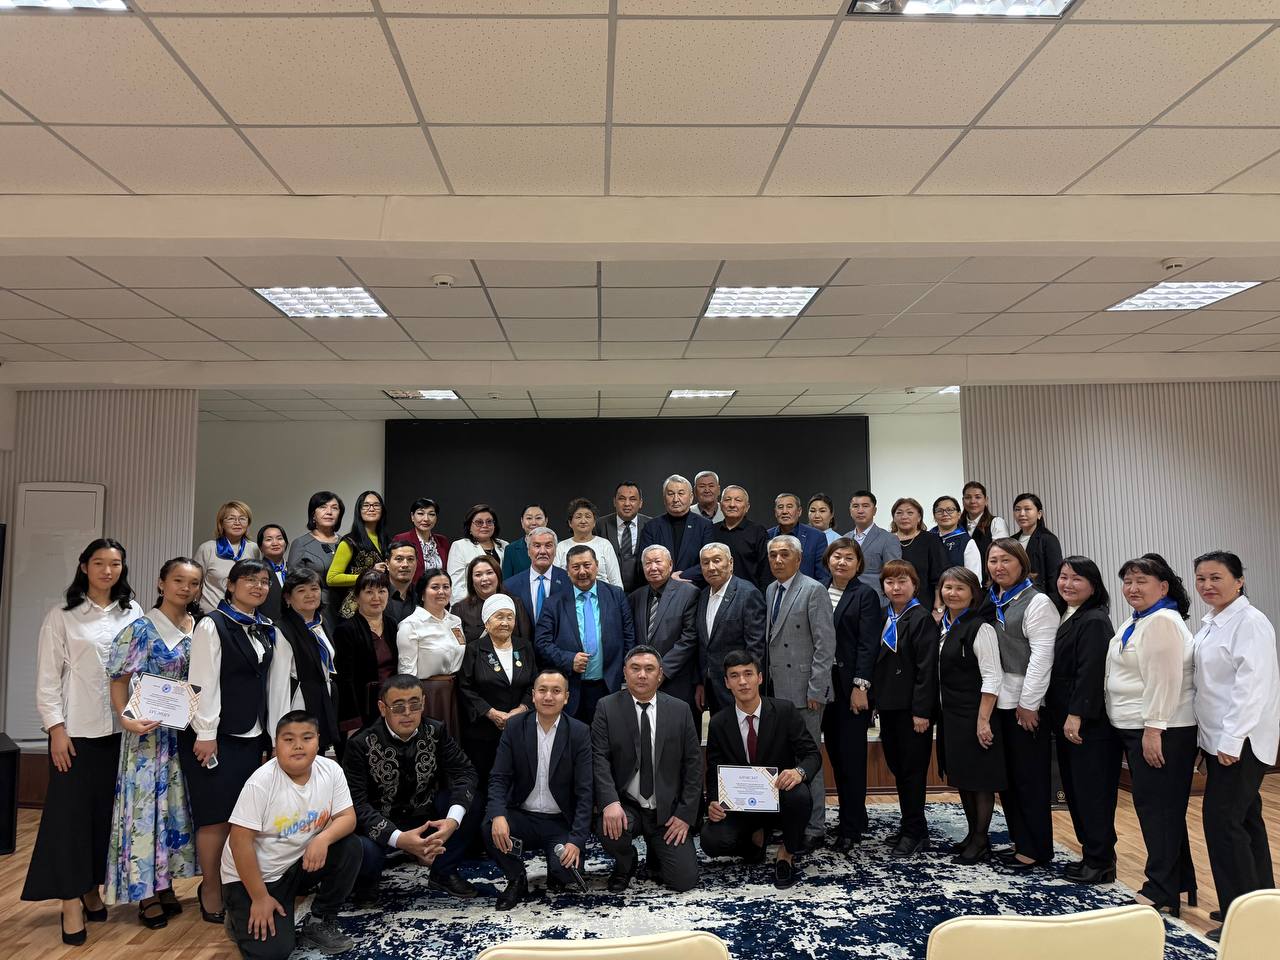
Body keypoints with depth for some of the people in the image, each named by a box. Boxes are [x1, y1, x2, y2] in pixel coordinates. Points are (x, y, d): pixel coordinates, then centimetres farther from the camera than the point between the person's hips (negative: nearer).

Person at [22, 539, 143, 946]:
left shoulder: (133, 614, 5)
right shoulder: (61, 616, -1)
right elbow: (48, 677, -3)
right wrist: (55, 728, -9)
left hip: (120, 728, 3)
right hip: (76, 729, -3)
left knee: (107, 810, 10)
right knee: (70, 810, 1)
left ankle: (92, 889, 24)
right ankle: (71, 902, 10)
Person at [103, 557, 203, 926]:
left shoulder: (199, 630, 6)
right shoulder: (142, 629, -8)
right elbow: (119, 680, -9)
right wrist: (126, 718, -23)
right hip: (150, 731, -5)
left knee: (175, 803, 11)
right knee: (147, 803, 0)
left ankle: (165, 884, 24)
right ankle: (146, 892, 12)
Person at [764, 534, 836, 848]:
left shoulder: (813, 590, -9)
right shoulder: (770, 591, 13)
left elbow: (826, 644, -12)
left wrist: (816, 690, -15)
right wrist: (766, 681, 8)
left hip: (804, 689, -7)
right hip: (777, 688, 7)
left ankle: (814, 828, 11)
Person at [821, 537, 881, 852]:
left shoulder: (865, 595, -4)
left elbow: (868, 644, -10)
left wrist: (860, 686, -16)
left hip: (852, 687, -5)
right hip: (826, 686, 5)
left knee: (852, 756, -1)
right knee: (836, 755, 10)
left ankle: (851, 828, 9)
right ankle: (853, 817, 24)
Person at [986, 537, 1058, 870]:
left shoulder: (1037, 602, -8)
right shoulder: (990, 602, 13)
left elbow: (1042, 655, -14)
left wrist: (1028, 703, -16)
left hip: (1026, 704, -7)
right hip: (998, 701, 7)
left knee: (1030, 778, 2)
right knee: (1005, 776, 13)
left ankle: (1036, 850, 13)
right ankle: (1019, 841, 25)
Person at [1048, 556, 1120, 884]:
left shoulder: (1094, 621, -14)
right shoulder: (1064, 617, 13)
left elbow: (1090, 672, -21)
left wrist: (1077, 715, -22)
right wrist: (1056, 714, 14)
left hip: (1090, 721, -9)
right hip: (1065, 719, 9)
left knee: (1091, 791, -3)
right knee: (1074, 788, 15)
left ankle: (1100, 863, 7)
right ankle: (1092, 854, 26)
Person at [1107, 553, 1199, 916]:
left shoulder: (1161, 621, -15)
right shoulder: (1135, 623, 17)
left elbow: (1164, 681, -22)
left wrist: (1153, 729, -23)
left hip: (1160, 731, -10)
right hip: (1136, 729, 10)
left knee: (1158, 808, -3)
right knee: (1153, 806, 16)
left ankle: (1162, 893, 6)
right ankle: (1180, 881, 27)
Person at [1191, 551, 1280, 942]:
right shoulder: (1212, 623, 12)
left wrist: (1232, 740, -23)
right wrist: (1212, 741, 17)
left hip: (1240, 742, -9)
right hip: (1218, 739, 9)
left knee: (1223, 822, -7)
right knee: (1244, 821, 15)